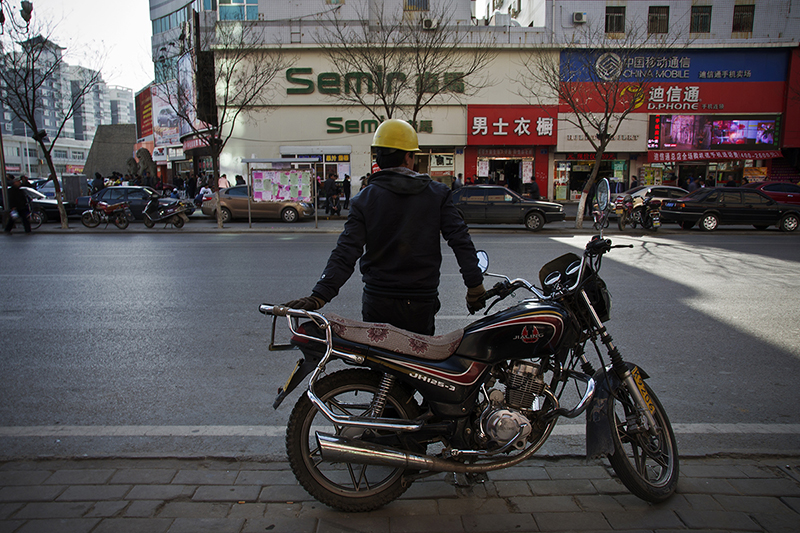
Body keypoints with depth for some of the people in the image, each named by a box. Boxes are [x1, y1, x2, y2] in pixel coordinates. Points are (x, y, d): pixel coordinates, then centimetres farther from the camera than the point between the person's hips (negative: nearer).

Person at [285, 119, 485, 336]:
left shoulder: (364, 199, -4)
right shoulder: (437, 194, 0)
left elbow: (346, 252, -14)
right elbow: (460, 238, -6)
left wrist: (320, 295, -16)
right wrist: (474, 284, -3)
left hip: (377, 303, 0)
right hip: (422, 304, 1)